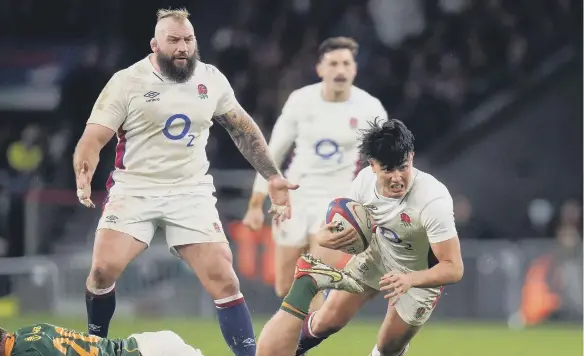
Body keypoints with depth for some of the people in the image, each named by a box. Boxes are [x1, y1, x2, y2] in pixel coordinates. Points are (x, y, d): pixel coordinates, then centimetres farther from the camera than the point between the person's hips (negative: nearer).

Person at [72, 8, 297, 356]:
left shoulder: (211, 79, 2)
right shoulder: (127, 82, -8)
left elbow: (243, 129, 16)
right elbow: (93, 139, -11)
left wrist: (273, 176, 12)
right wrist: (83, 179, -30)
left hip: (192, 192, 2)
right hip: (135, 190, -2)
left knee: (224, 280, -7)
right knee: (104, 269, -17)